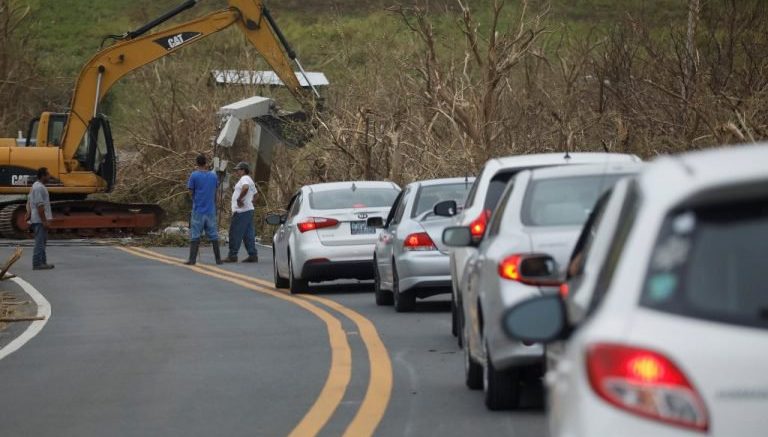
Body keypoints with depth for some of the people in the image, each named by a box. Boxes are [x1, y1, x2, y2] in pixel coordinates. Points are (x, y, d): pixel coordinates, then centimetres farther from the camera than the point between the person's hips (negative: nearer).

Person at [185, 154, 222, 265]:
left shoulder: (194, 175, -6)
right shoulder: (213, 176, 5)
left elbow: (191, 192, -2)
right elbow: (216, 191, 12)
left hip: (198, 210, -3)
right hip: (211, 210, 3)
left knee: (195, 235, -2)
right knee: (213, 235, 9)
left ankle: (192, 259, -8)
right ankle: (218, 259, 10)